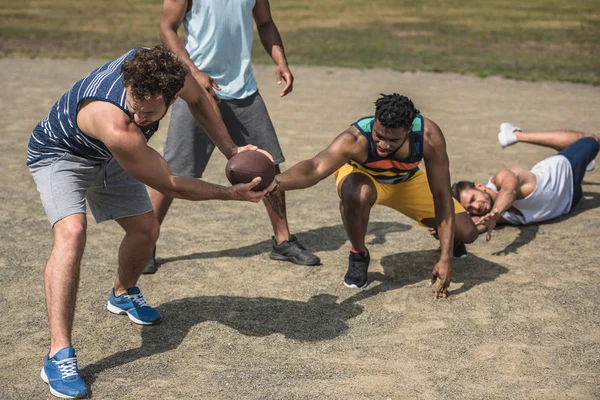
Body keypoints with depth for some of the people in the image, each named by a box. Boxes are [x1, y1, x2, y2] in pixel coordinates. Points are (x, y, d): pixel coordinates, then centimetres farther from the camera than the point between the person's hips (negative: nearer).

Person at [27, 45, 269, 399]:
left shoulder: (165, 69, -29)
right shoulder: (117, 128, -46)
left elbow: (198, 97, -3)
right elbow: (170, 184, -32)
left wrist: (230, 150, -6)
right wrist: (232, 194, -24)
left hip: (106, 156, 7)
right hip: (59, 155, -7)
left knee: (146, 229, 10)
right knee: (72, 231, -30)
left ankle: (124, 294, 43)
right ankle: (59, 356, -28)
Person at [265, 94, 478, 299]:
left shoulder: (429, 136, -36)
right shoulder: (356, 139, -43)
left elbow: (442, 196, -29)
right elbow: (315, 168, -60)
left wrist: (446, 258, -32)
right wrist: (276, 182, -82)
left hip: (406, 180, 3)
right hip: (362, 174, -2)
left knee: (467, 232, -6)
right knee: (357, 194, -42)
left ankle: (442, 235, 35)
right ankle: (359, 255, -11)